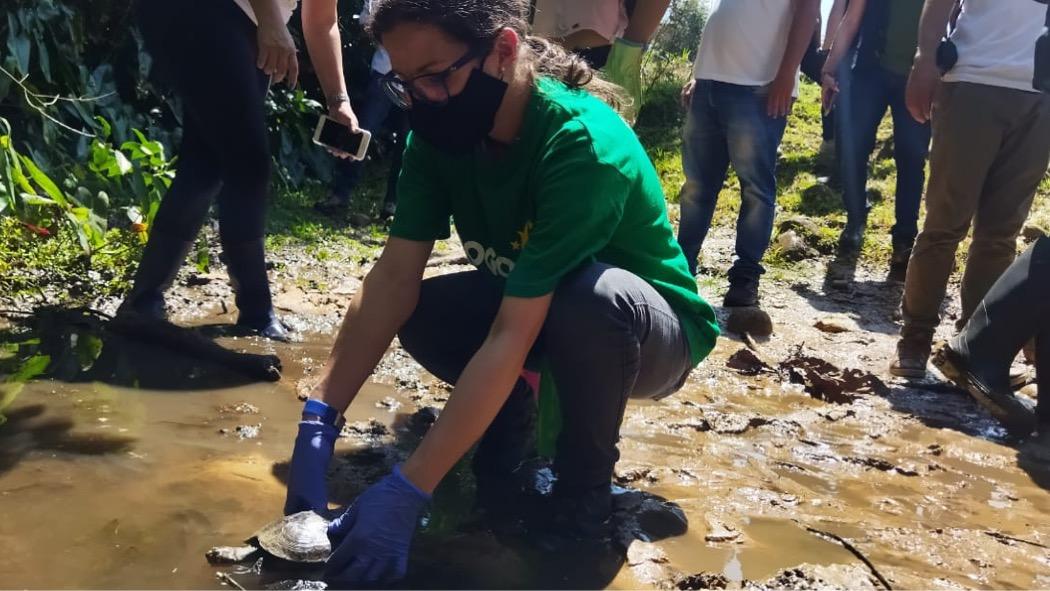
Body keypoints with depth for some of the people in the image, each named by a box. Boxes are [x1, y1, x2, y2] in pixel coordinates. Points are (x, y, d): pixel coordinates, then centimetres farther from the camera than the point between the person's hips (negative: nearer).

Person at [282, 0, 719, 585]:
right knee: (417, 311, -19)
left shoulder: (584, 147, -34)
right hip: (537, 313, 5)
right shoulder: (442, 129, -14)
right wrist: (319, 425, -28)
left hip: (652, 333, -5)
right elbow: (395, 278, -18)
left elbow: (512, 336, -38)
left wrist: (406, 492, -39)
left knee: (589, 299, -38)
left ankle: (585, 486, -12)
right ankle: (512, 408, 8)